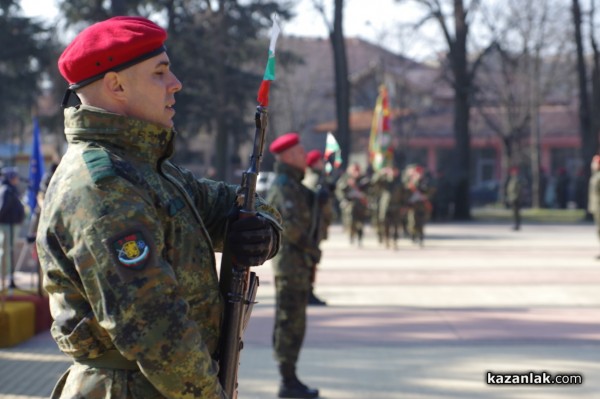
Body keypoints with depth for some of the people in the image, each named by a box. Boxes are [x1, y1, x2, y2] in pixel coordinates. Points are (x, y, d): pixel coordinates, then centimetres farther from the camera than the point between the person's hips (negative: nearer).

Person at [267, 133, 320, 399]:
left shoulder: (294, 186, 18)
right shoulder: (284, 187, -15)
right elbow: (291, 225, -24)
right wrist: (311, 248, -14)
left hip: (298, 264, 10)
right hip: (291, 263, -10)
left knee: (292, 323, 13)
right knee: (290, 323, -7)